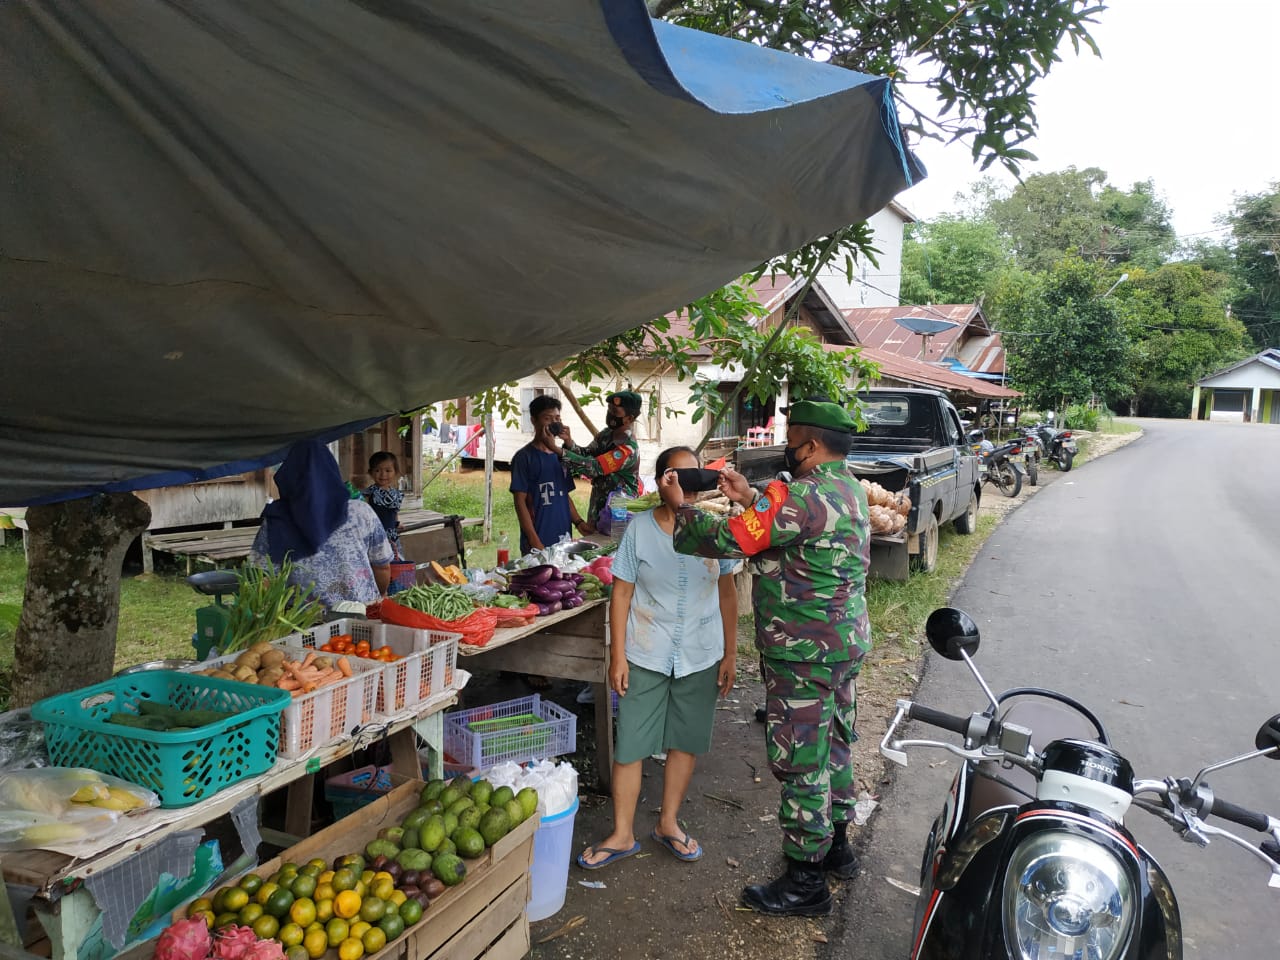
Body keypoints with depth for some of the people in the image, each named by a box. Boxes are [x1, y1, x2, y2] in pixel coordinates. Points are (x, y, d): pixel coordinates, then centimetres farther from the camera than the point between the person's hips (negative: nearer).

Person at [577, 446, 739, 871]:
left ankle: (668, 823, 33)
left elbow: (727, 593, 4)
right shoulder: (640, 528, -7)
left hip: (700, 658, 2)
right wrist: (617, 655, -7)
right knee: (629, 745, 3)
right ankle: (622, 835, 20)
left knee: (686, 743, 13)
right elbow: (621, 594, -4)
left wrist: (730, 653, 4)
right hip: (645, 657, -2)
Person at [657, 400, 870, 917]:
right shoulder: (848, 488, 7)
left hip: (804, 655, -10)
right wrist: (750, 499, 12)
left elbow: (727, 540, -23)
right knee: (833, 745, 22)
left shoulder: (804, 495, -24)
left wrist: (679, 506, -9)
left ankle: (805, 881, 14)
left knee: (799, 760, 2)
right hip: (844, 642, 10)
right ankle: (836, 846, 40)